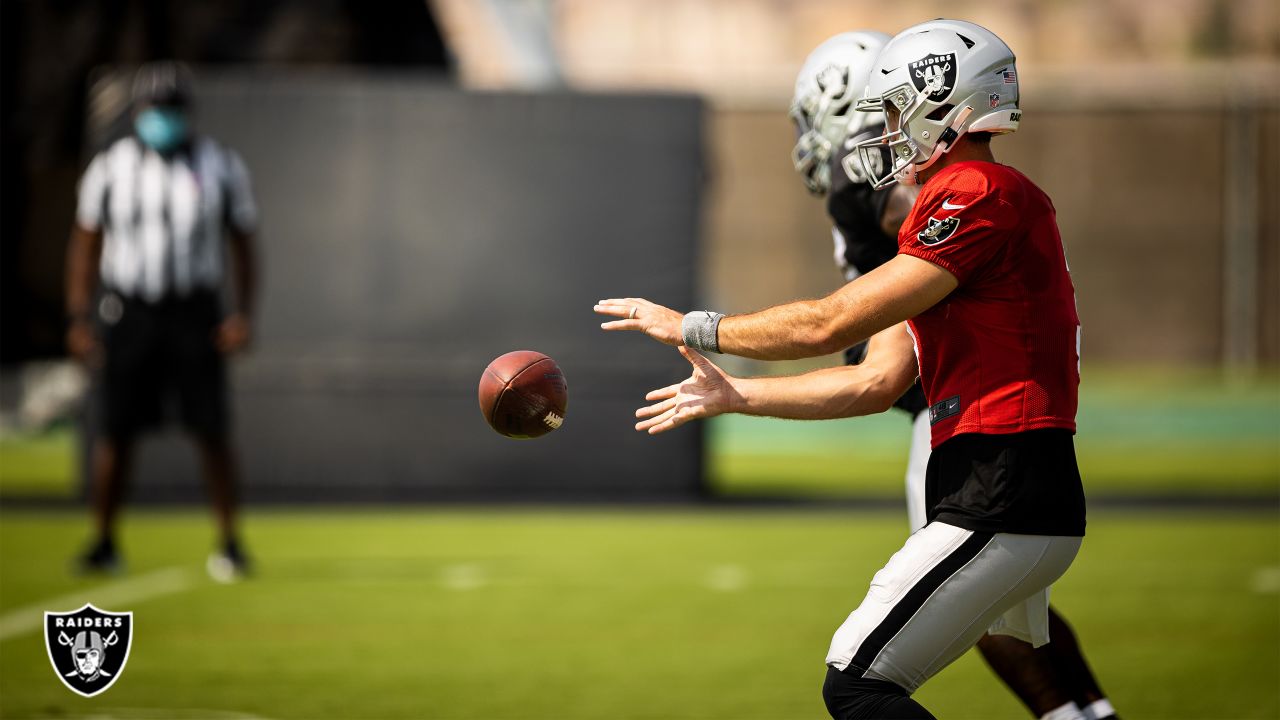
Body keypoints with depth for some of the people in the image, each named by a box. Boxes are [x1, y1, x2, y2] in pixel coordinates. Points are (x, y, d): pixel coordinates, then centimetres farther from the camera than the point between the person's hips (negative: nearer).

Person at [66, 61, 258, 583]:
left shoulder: (221, 168, 0)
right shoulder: (110, 168, 1)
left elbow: (243, 244, 6)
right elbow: (85, 245, 6)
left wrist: (244, 313, -5)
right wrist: (79, 319, -1)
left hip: (194, 314, 0)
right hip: (126, 310, 0)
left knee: (212, 433, -3)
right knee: (115, 432, -1)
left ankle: (229, 541, 9)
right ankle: (104, 542, 13)